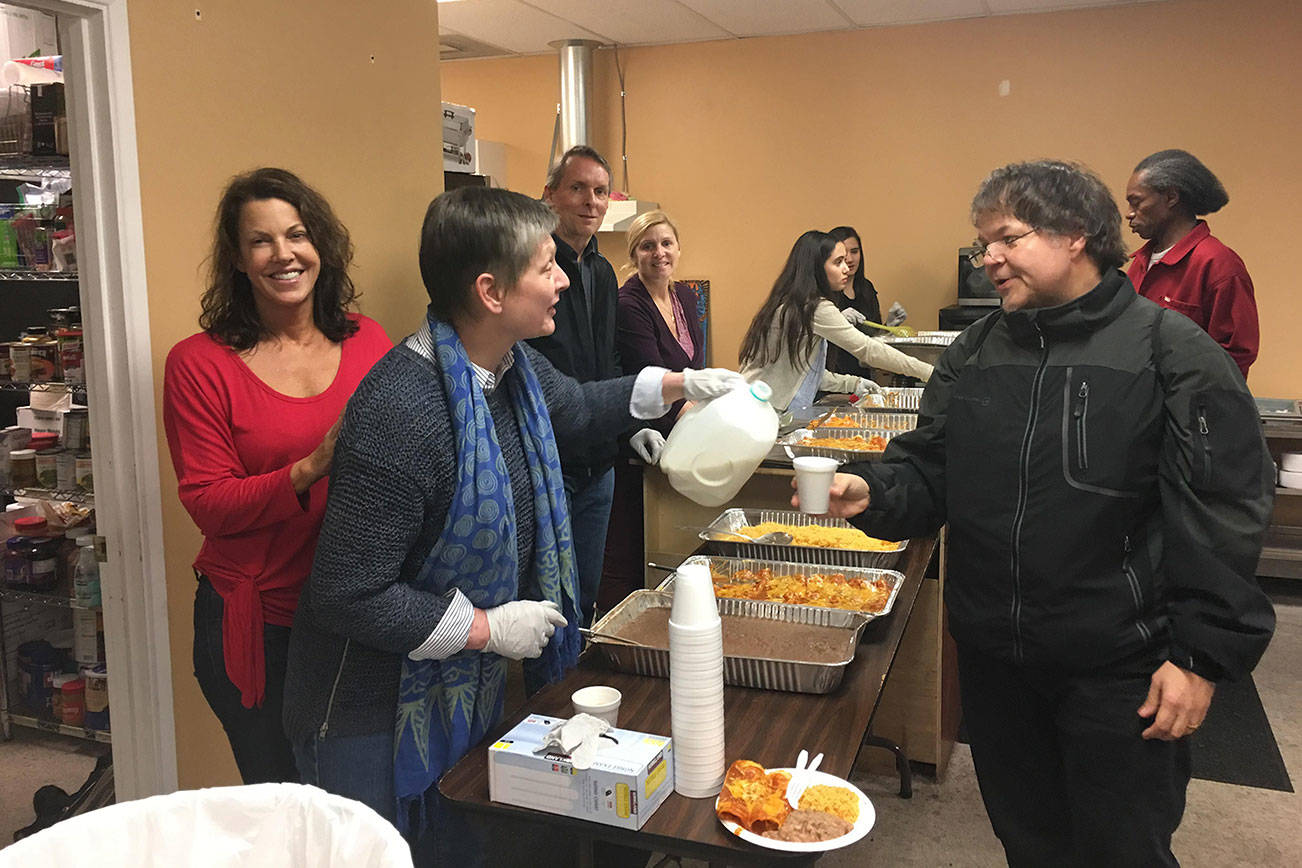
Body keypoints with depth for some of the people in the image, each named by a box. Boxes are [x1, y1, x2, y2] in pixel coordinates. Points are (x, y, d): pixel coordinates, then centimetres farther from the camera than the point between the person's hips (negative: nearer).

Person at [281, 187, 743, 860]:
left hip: (470, 689, 8)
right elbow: (347, 596, -28)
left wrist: (681, 385, 17)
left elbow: (577, 406, 22)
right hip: (374, 715, -8)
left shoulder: (515, 367, -3)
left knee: (473, 846, 21)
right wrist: (487, 627, -20)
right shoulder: (399, 413, -31)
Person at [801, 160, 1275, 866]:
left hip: (1119, 668, -4)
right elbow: (929, 472, 7)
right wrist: (873, 492, -14)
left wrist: (1202, 656, -13)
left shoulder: (1172, 352, -10)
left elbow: (1225, 514, -11)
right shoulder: (974, 353, 6)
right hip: (992, 656, 5)